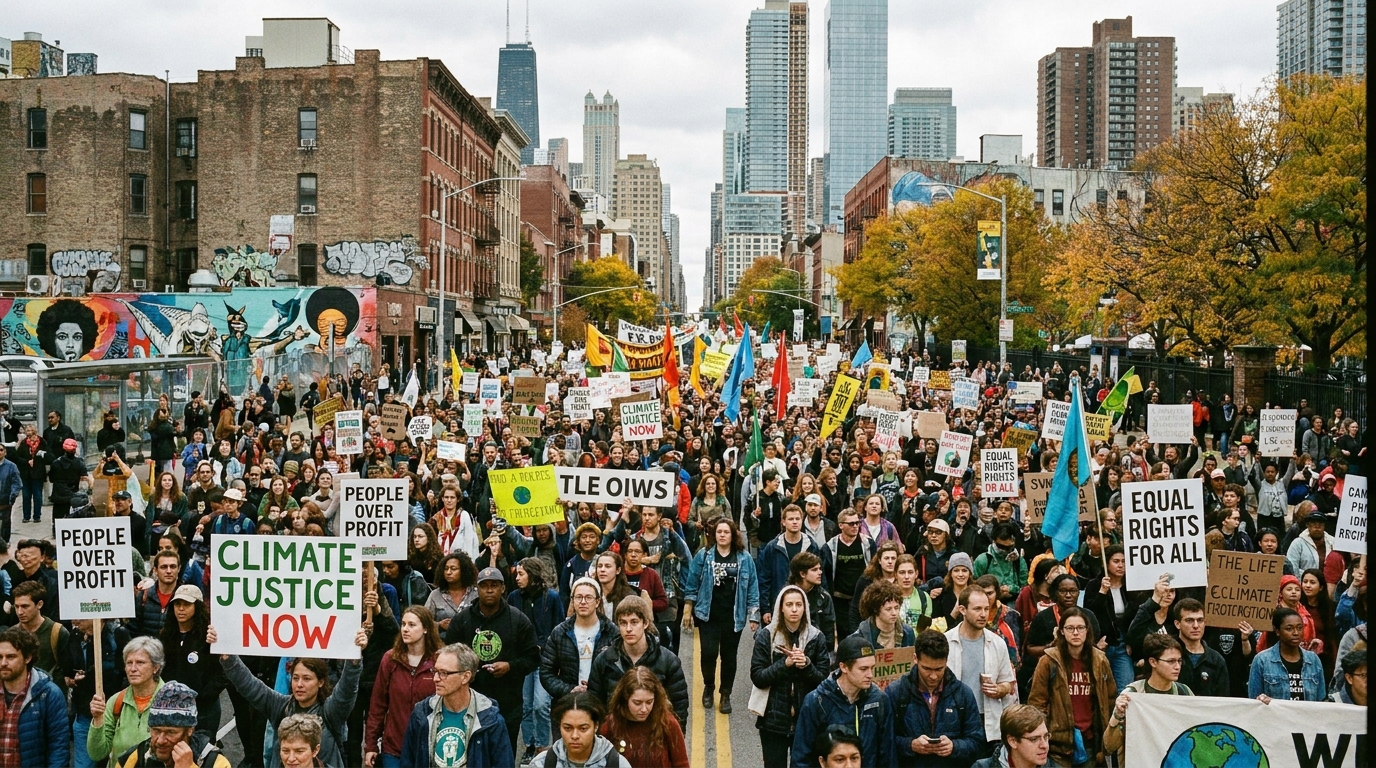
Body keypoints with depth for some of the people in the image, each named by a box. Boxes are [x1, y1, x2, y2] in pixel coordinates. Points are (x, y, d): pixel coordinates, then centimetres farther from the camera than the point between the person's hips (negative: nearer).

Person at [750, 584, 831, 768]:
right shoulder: (766, 635, -3)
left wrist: (806, 665, -19)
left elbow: (824, 680, -1)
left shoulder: (816, 637, 0)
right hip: (773, 719, -1)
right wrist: (785, 664, -20)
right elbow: (757, 677, -7)